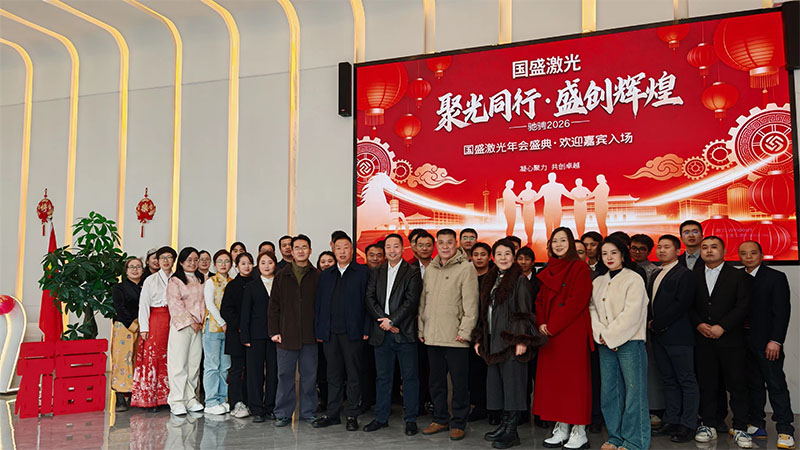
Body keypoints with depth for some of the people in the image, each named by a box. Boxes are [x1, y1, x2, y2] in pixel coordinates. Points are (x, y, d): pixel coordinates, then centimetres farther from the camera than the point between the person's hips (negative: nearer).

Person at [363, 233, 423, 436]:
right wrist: (383, 320, -9)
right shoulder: (376, 273, 13)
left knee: (410, 377, 2)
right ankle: (381, 417, 22)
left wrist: (392, 321, -13)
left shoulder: (412, 273, 0)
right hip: (381, 333, 4)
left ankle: (411, 419, 13)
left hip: (404, 333, -3)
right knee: (383, 377, 11)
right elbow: (369, 299, 4)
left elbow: (411, 301, -9)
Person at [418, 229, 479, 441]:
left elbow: (471, 302, -9)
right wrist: (421, 328, 12)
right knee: (436, 381, 14)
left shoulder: (466, 268, -5)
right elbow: (423, 301, 17)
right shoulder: (430, 268, 13)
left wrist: (465, 331, -14)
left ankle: (458, 423, 16)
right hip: (432, 336, 6)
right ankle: (440, 419, 27)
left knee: (459, 382, 3)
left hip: (455, 337, -6)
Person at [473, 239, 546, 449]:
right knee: (497, 383, 11)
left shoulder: (520, 280, -7)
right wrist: (478, 339, 16)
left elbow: (525, 312, -11)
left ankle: (511, 432, 4)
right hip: (493, 340, 8)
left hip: (511, 340, -8)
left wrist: (522, 340, -18)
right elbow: (484, 312, 19)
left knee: (513, 383, -3)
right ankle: (505, 425, 21)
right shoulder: (490, 281, 15)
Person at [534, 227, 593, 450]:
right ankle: (561, 429, 16)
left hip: (572, 332, -7)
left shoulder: (579, 267, -4)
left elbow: (578, 300, -13)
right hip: (549, 333, 7)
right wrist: (541, 323, -3)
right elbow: (540, 300, 15)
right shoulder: (547, 271, 16)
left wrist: (553, 326, -14)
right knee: (552, 378, 7)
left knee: (573, 378, -3)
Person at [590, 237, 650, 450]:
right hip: (605, 344, 6)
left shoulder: (633, 279, -4)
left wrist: (611, 335, -11)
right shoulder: (598, 282, 15)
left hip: (629, 342, -6)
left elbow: (631, 314, -12)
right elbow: (593, 309, 10)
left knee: (633, 390, -2)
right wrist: (600, 333, -6)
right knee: (609, 391, 8)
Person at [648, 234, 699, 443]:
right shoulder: (656, 275, 19)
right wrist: (649, 322, 2)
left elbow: (682, 303, -16)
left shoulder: (684, 274, -6)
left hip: (678, 336, -8)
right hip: (658, 336, 8)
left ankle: (688, 425, 3)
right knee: (668, 381, 12)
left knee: (686, 381, -1)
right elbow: (650, 302, 20)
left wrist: (657, 323, -13)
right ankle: (671, 422, 19)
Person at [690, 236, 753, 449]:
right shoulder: (693, 276, 10)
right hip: (703, 340, 2)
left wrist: (721, 327, -13)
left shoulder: (739, 276, 2)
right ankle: (709, 425, 17)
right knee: (707, 384, 7)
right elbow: (688, 305, 8)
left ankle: (740, 429, 11)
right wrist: (699, 324, -8)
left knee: (737, 385, 2)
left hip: (731, 339, -2)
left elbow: (743, 306, -6)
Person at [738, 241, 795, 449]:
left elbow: (782, 311, -8)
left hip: (767, 342, -5)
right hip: (743, 342, 5)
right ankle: (756, 425, 18)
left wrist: (775, 341, -15)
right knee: (753, 385, 11)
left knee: (776, 385, -2)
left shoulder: (776, 278, -2)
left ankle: (785, 431, 3)